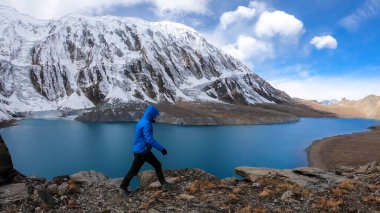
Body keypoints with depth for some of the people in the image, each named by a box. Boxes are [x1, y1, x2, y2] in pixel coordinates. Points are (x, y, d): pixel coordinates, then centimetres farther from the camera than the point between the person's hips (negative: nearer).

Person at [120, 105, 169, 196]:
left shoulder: (143, 121, 9)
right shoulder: (146, 123, -23)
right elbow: (150, 139, -29)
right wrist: (161, 149, -27)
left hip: (145, 151, 10)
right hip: (141, 152, -10)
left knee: (157, 165, 12)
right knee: (134, 170, 6)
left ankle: (163, 183, 22)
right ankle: (123, 186, 24)